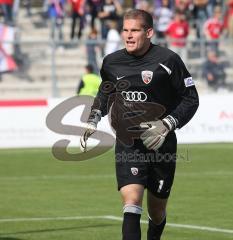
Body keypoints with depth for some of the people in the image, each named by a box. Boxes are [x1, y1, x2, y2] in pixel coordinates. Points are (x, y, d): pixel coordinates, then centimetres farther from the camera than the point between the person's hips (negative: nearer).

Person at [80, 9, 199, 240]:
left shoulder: (168, 61, -9)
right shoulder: (112, 62, 4)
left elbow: (191, 99, -3)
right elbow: (105, 92, 26)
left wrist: (167, 125, -15)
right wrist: (93, 120, 12)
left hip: (160, 143, -1)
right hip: (127, 143, 1)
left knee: (157, 211, 12)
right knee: (131, 202, -19)